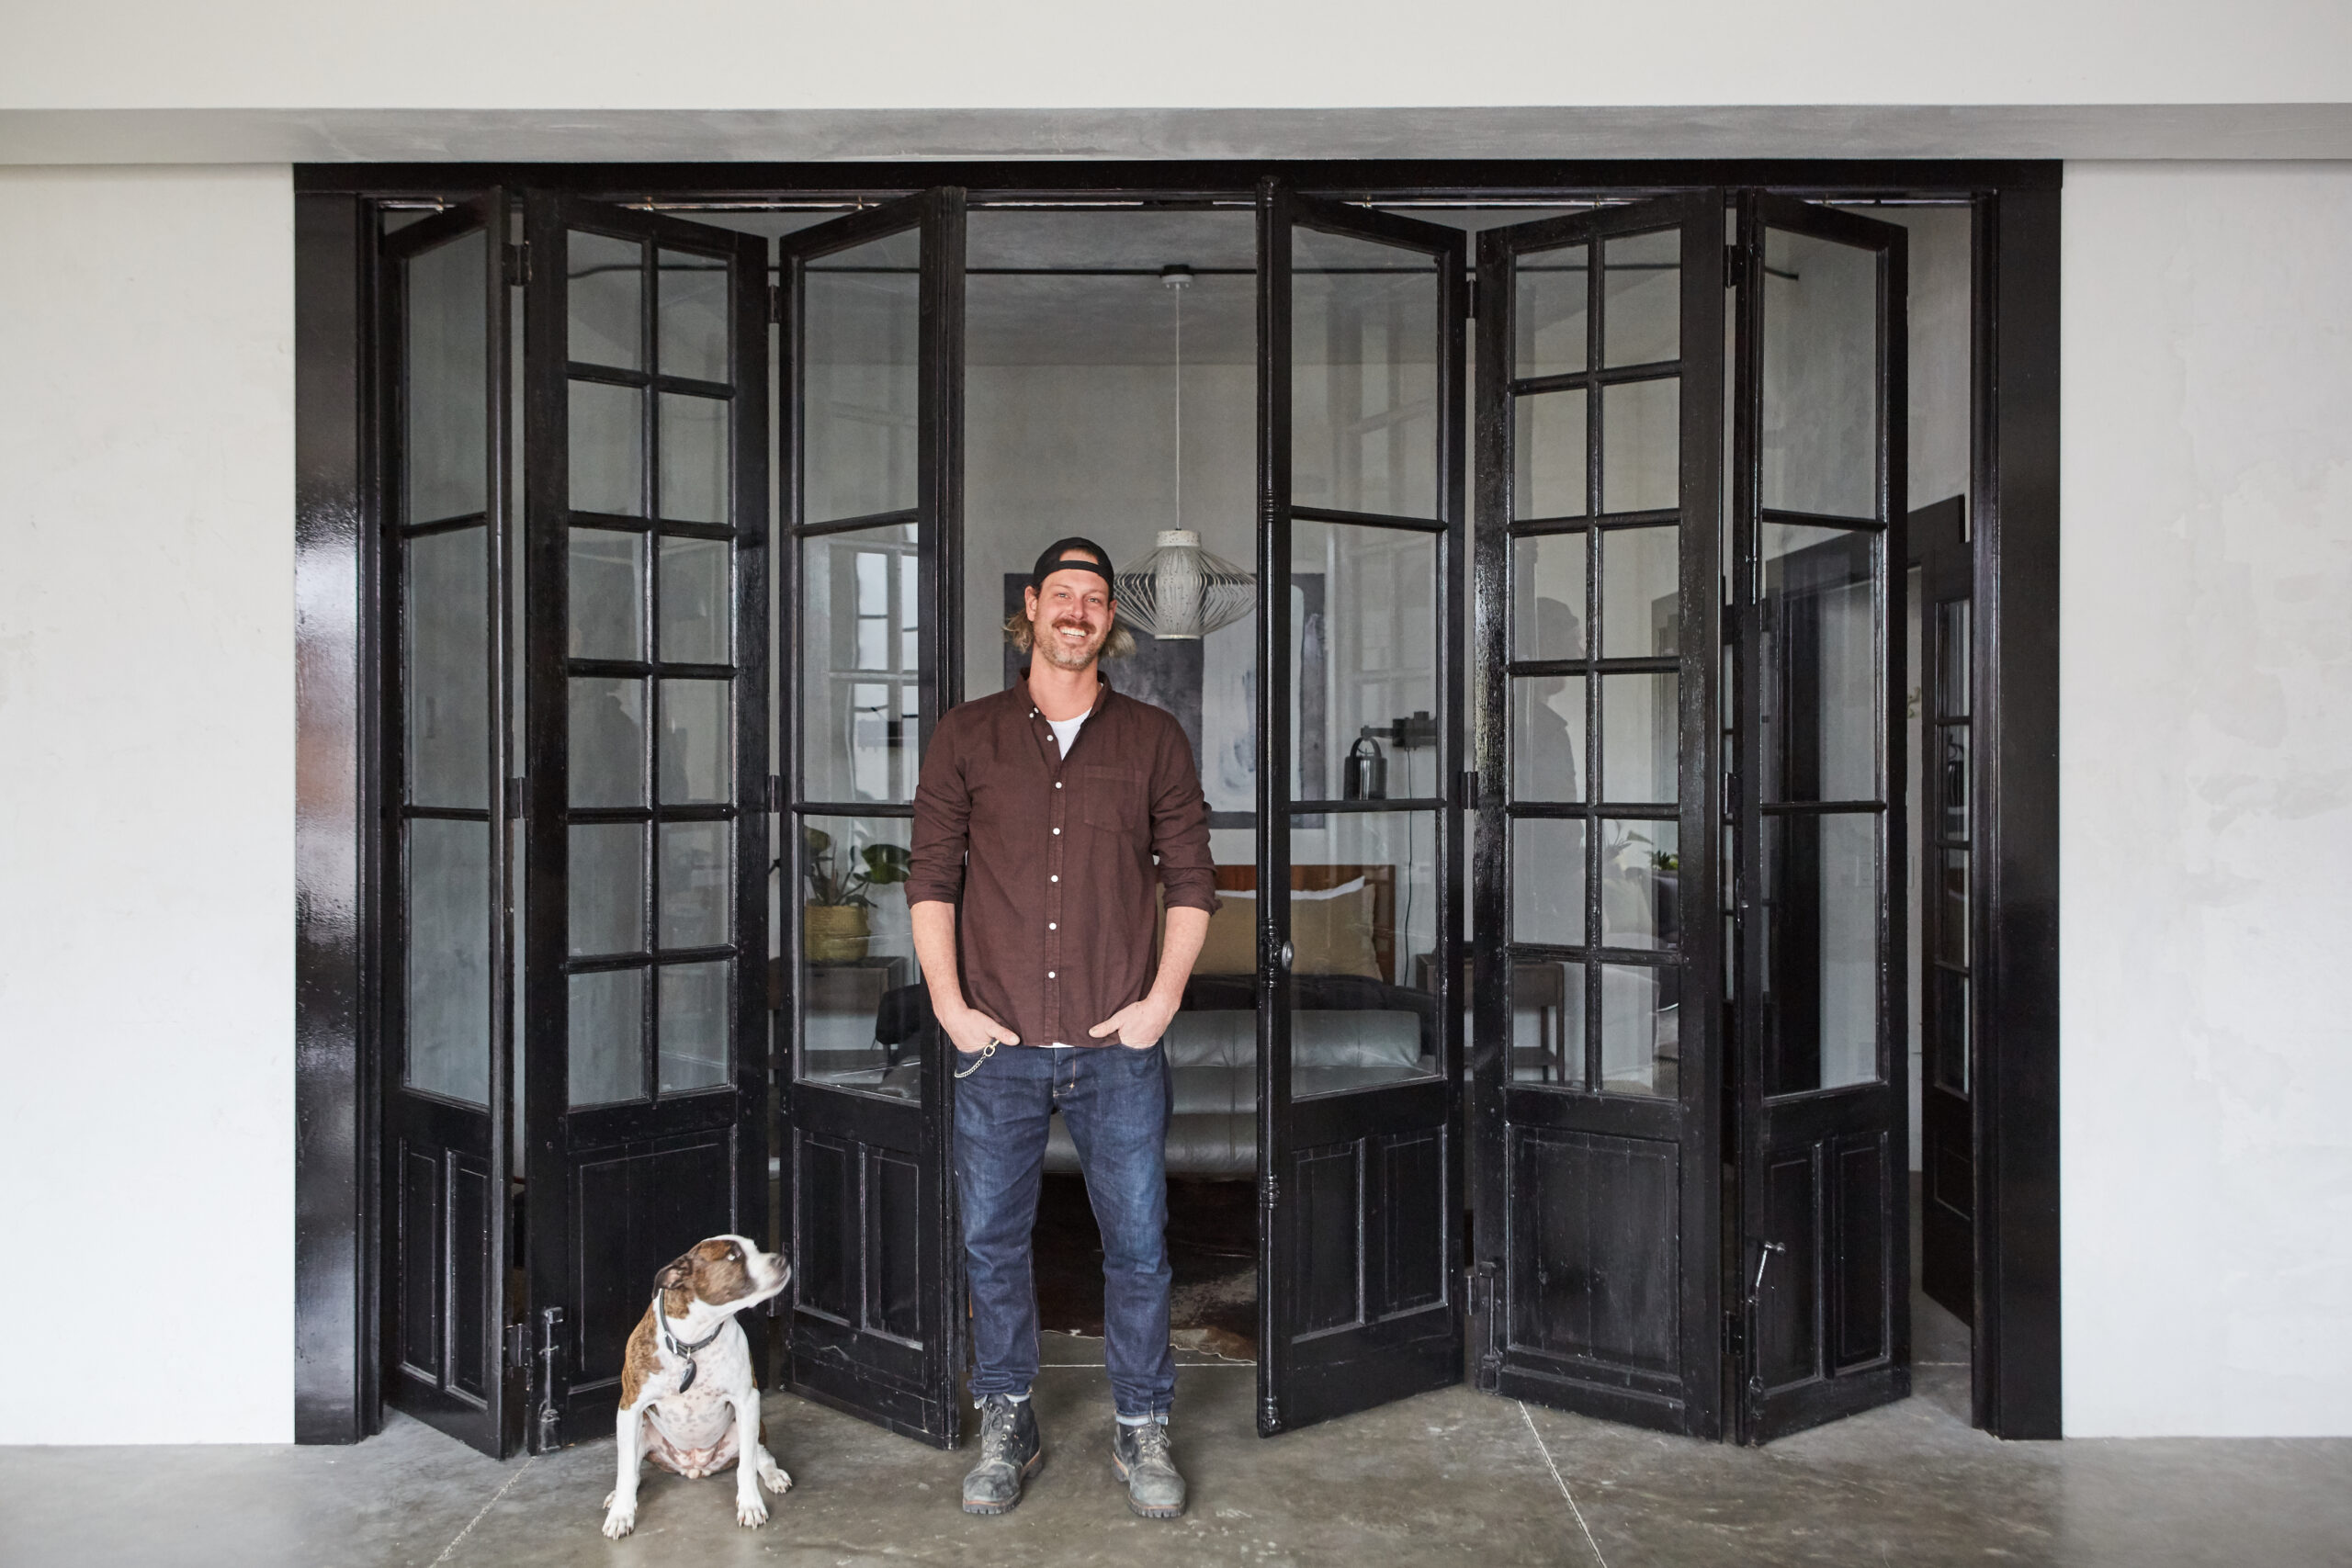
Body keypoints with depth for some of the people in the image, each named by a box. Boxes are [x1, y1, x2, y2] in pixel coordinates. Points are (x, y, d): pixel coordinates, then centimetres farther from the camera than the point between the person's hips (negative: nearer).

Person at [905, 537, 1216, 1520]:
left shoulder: (1154, 738, 5)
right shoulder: (967, 736, 5)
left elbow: (1192, 878, 5)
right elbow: (930, 876, 4)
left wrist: (1161, 1000, -4)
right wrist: (949, 1004, -4)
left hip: (1118, 1047, 0)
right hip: (996, 1045, 1)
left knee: (1138, 1246, 7)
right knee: (992, 1244, 10)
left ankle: (1141, 1432, 25)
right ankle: (1006, 1428, 28)